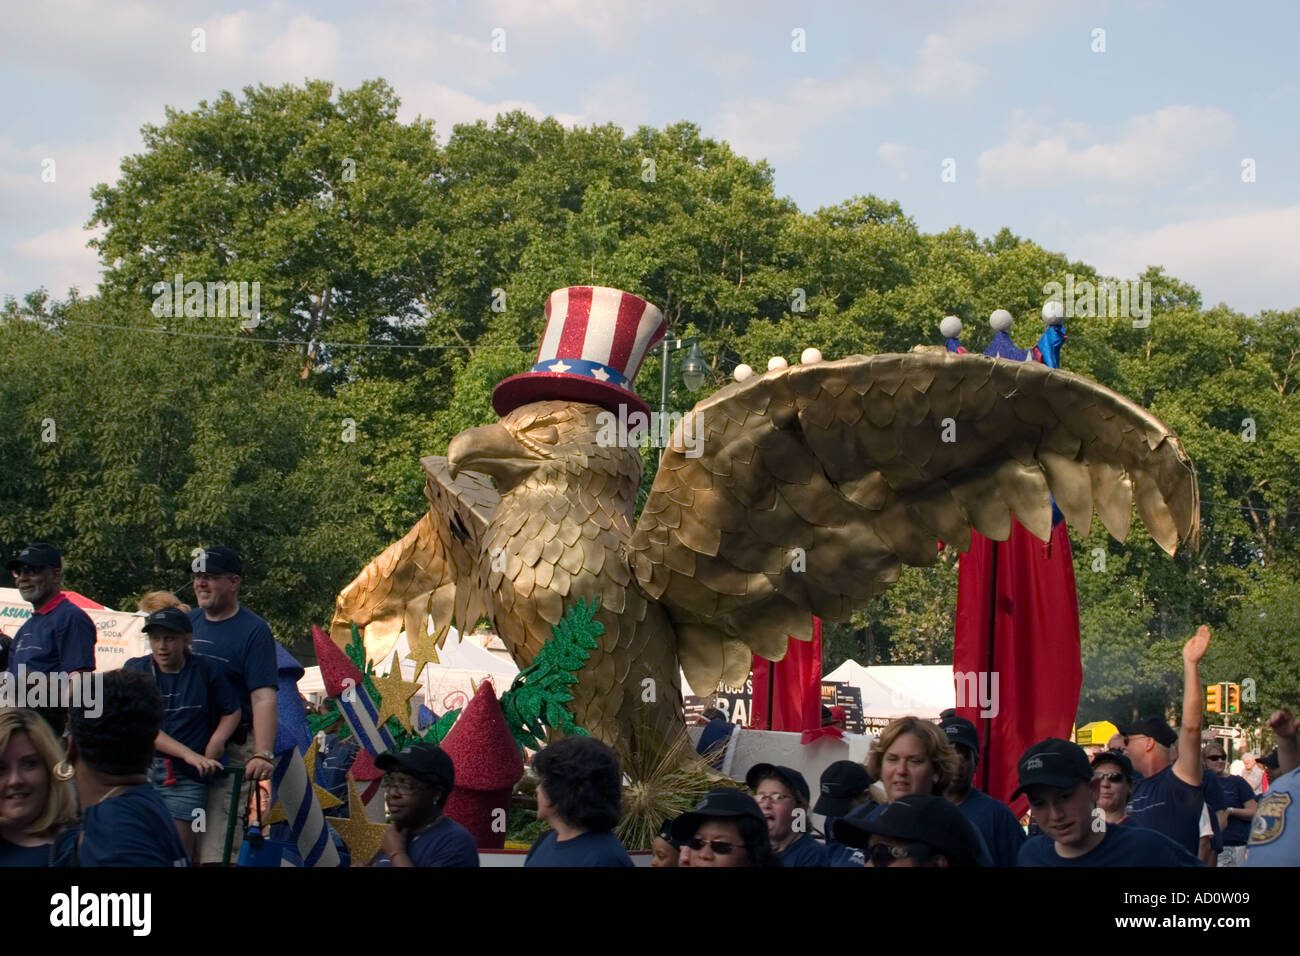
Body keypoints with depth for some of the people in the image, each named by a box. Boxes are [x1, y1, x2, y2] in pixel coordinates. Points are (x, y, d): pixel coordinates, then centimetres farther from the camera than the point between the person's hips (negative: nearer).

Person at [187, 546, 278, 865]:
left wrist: (263, 754, -26)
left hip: (229, 750, -6)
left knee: (217, 849, -12)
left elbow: (263, 698, -15)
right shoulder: (186, 622, 14)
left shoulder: (253, 631, -5)